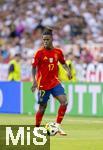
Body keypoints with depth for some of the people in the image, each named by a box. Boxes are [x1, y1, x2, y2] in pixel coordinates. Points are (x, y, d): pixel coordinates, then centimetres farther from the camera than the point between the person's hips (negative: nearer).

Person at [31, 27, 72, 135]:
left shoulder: (58, 52, 2)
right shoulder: (40, 53, -10)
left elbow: (63, 63, 18)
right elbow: (34, 67, -8)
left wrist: (68, 70, -1)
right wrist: (34, 81, -20)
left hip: (55, 82, 4)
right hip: (43, 84, -4)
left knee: (64, 102, -13)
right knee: (43, 107, 1)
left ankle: (57, 126, -2)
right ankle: (36, 128, 20)